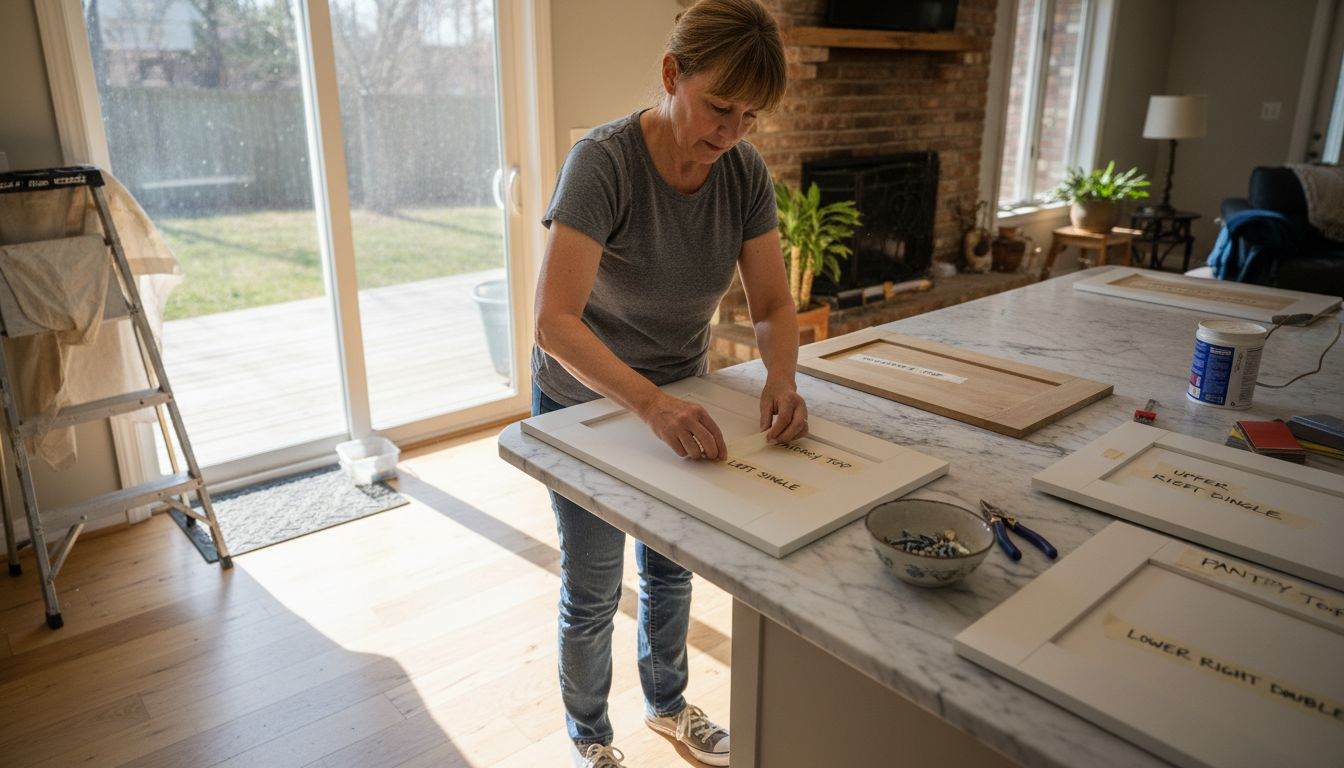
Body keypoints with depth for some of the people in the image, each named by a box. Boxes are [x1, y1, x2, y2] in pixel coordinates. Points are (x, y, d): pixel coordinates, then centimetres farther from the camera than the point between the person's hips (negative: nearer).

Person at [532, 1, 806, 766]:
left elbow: (774, 305, -9)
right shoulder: (603, 162, -27)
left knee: (672, 568, 22)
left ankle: (668, 702, 48)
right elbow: (555, 321, -35)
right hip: (586, 404, -5)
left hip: (678, 399, 5)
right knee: (593, 593, 10)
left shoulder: (746, 171, -11)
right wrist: (651, 402, -48)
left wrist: (782, 378, -29)